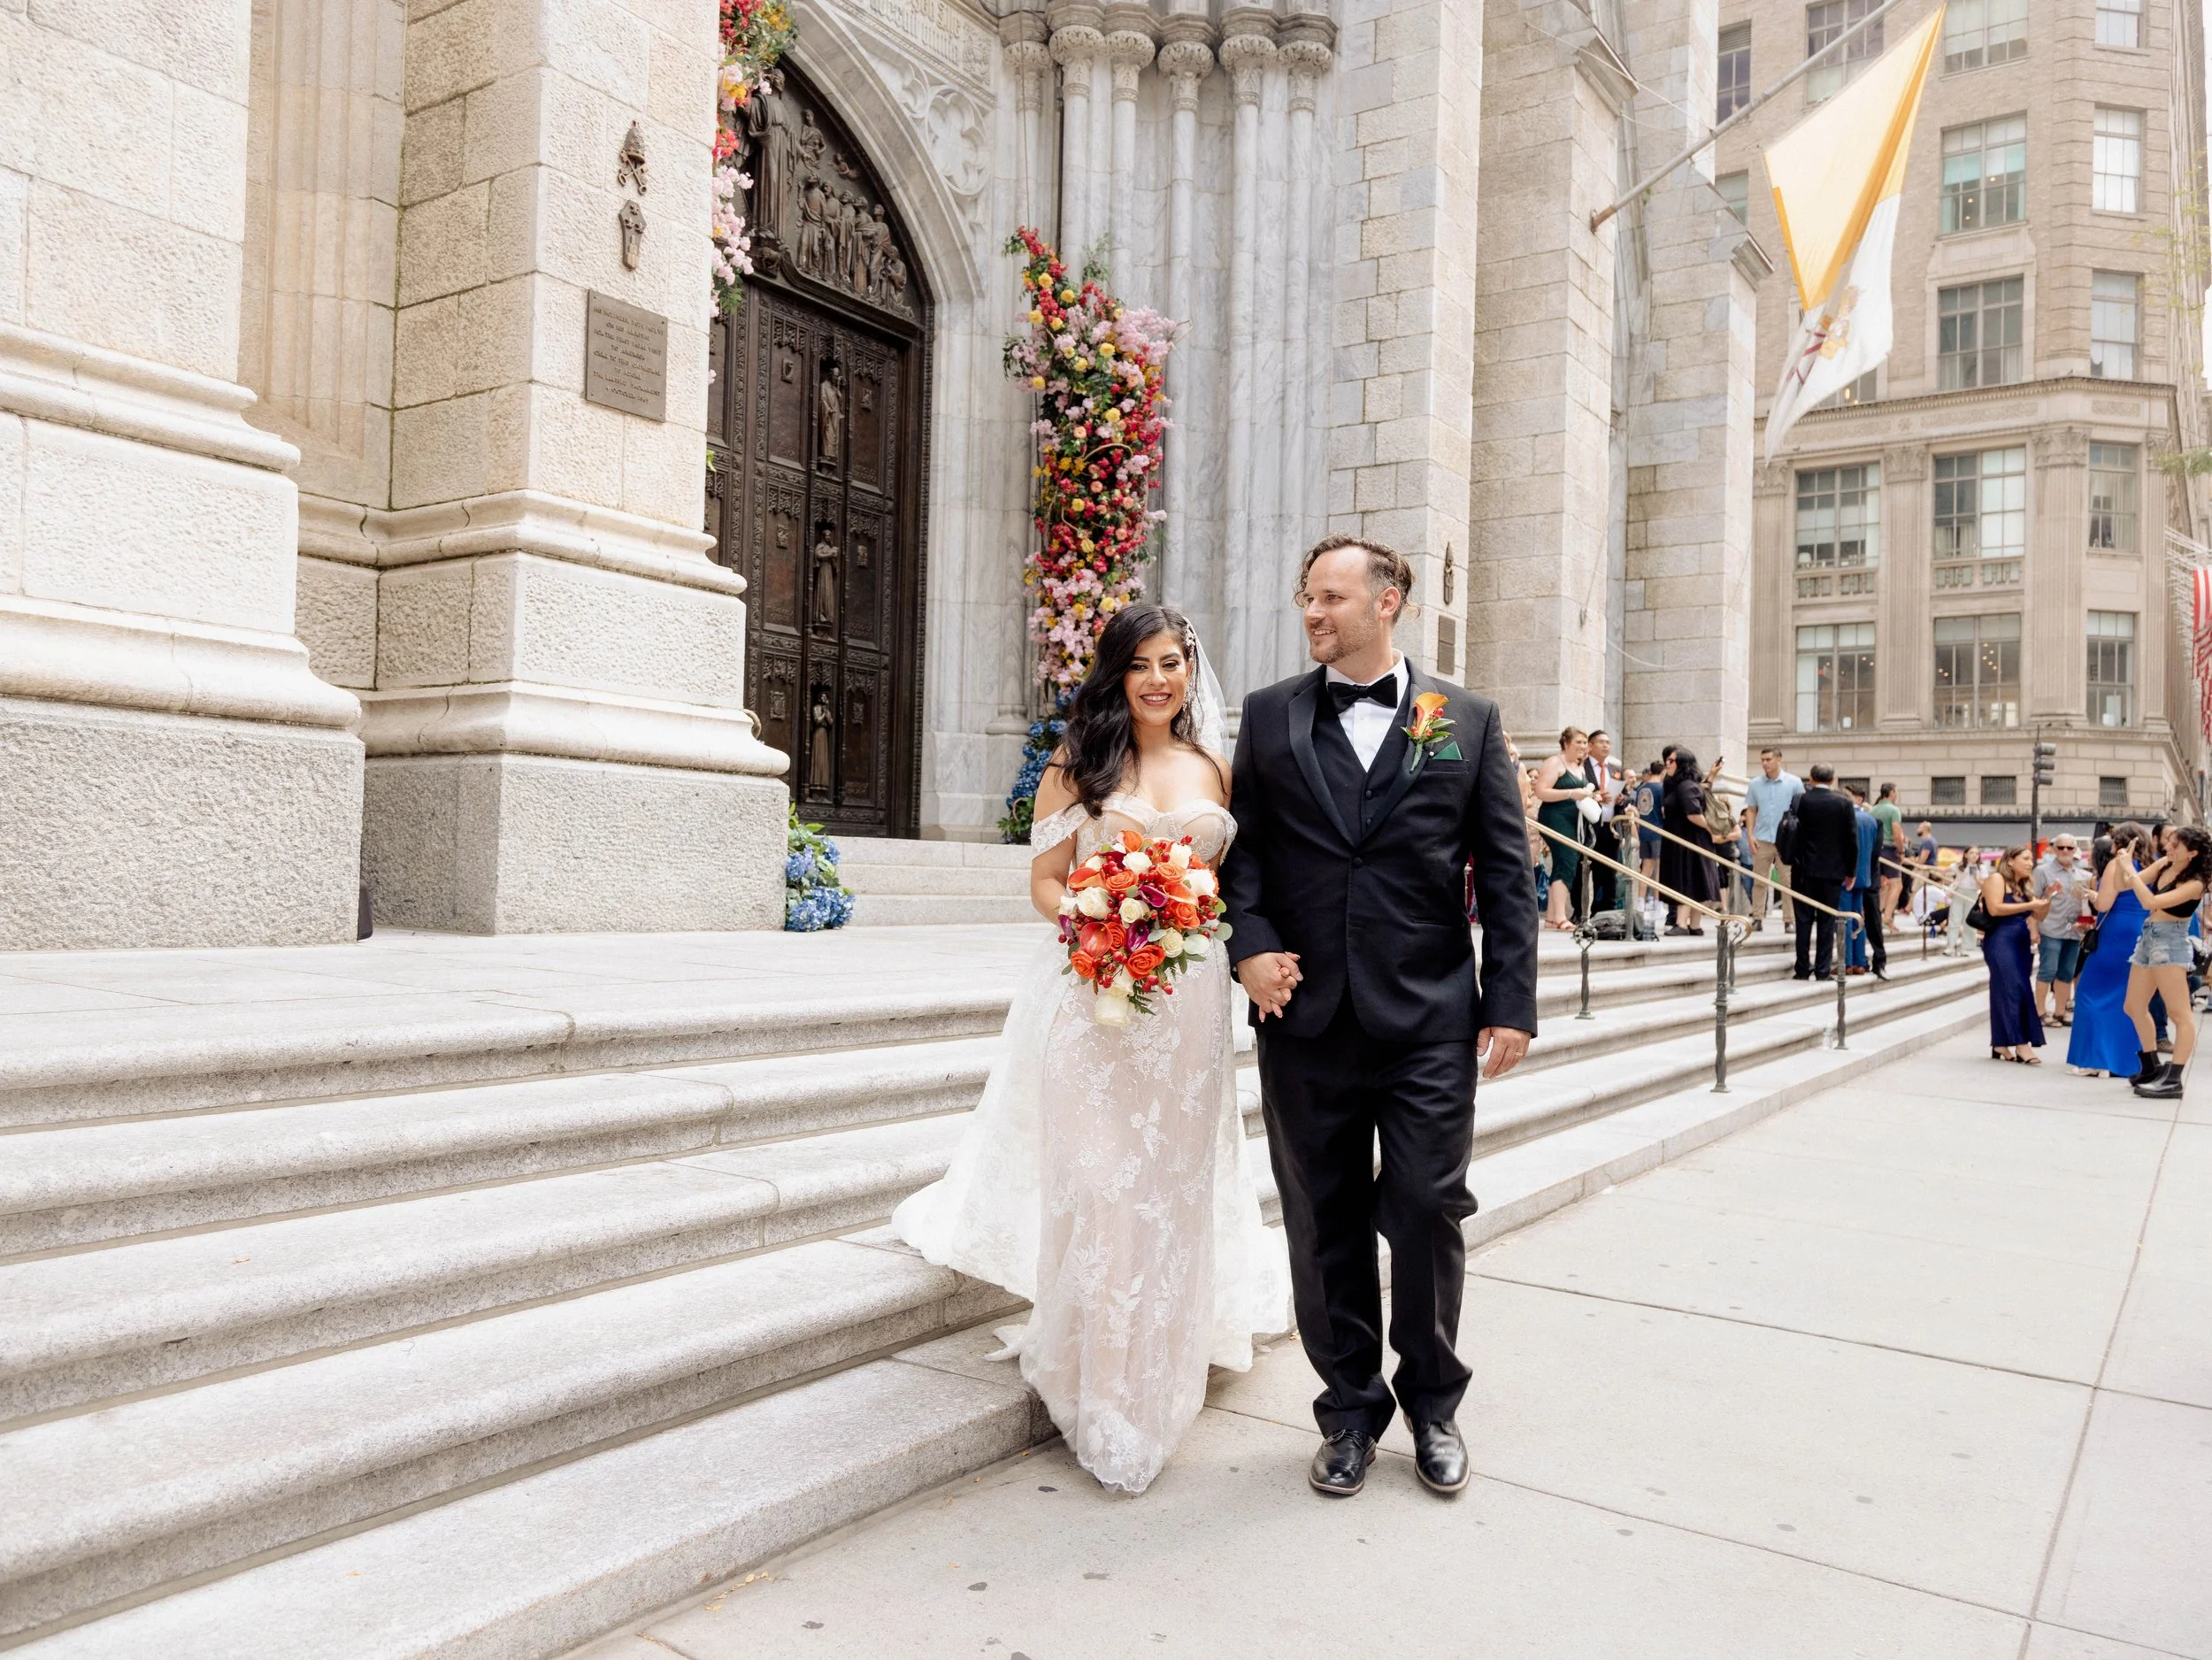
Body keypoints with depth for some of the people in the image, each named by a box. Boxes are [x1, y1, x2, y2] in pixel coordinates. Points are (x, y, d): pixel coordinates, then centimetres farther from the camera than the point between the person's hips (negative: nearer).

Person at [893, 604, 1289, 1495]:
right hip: (1093, 994, -3)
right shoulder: (1077, 766, 2)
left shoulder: (1214, 772, 10)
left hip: (1190, 1002, 3)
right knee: (1097, 1180, -1)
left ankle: (1158, 1373, 30)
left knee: (1173, 1178, 11)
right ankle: (1096, 1378, 16)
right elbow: (1045, 882, 0)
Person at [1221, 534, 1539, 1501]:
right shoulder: (1268, 716, 8)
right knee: (1325, 1224, 10)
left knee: (1429, 1214, 5)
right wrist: (1249, 942, -12)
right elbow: (1243, 842, 5)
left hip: (1430, 1020, -1)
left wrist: (1512, 1003, -3)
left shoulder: (1468, 720, 5)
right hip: (1306, 1018, 1)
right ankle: (1350, 1411, 29)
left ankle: (1432, 1404, 29)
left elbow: (1505, 871, 3)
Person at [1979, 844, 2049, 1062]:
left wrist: (2047, 898, 3)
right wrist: (2030, 905, -14)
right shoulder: (1996, 879, -4)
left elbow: (2038, 917, 20)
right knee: (2013, 990, -14)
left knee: (2004, 991, 6)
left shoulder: (2023, 887, 20)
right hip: (2000, 941, -8)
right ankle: (2021, 1045, -17)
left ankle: (2000, 1045, 7)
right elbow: (1995, 909, -16)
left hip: (2021, 944, 8)